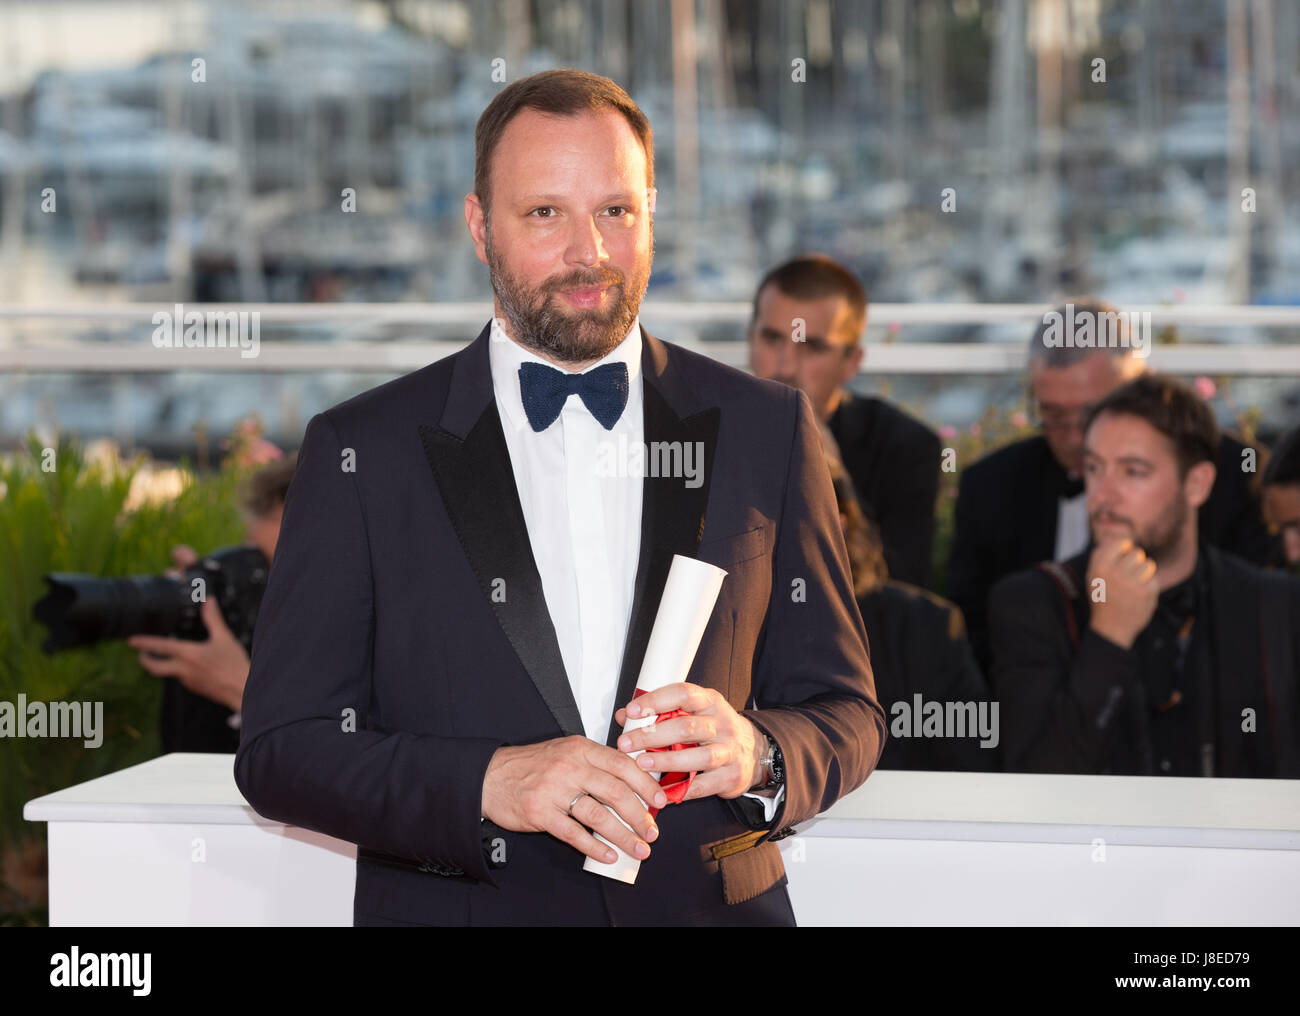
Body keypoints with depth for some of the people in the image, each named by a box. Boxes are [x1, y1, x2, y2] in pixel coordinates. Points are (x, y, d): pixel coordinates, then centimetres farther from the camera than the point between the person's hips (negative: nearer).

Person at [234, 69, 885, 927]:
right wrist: (489, 784, -15)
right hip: (454, 906, -1)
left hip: (711, 905, 2)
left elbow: (845, 714, 11)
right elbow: (282, 750, -1)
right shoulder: (363, 452, 3)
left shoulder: (766, 431, 8)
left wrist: (756, 756, -9)